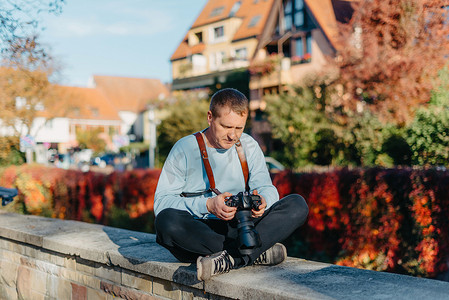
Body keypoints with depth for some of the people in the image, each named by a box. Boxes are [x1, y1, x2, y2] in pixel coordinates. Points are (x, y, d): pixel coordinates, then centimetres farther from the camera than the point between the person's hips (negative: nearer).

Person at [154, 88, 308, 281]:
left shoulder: (249, 146, 10)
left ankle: (229, 259, -31)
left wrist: (263, 200, -18)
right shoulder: (185, 149, -4)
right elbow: (161, 202, -10)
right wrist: (207, 205, -24)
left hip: (238, 228, 4)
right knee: (166, 220, -36)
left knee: (297, 205, -15)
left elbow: (267, 188, 7)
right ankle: (257, 254, -30)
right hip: (197, 233, -3)